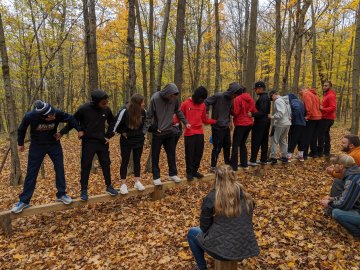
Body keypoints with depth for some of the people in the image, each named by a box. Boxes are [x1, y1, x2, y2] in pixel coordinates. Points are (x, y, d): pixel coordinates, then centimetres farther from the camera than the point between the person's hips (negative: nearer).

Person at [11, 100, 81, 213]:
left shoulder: (57, 114, -27)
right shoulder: (30, 116, -28)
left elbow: (70, 118, -5)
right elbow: (22, 129, -7)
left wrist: (79, 130, -12)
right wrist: (20, 143, 5)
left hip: (54, 144, 2)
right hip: (37, 146, -1)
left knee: (60, 168, 2)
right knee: (31, 172, 1)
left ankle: (61, 194, 17)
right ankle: (24, 201, 12)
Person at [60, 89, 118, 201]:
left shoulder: (106, 110, -4)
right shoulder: (84, 109, -15)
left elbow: (112, 122, 13)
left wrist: (109, 136, 5)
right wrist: (61, 132, -12)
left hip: (102, 142, 4)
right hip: (88, 142, -3)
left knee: (106, 164, 12)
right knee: (86, 167, 4)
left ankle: (109, 186, 28)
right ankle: (84, 190, 18)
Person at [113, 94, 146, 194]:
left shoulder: (143, 112, -9)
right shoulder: (124, 111, -24)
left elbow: (145, 123, 12)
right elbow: (116, 124, -14)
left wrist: (143, 133, 8)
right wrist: (122, 133, -7)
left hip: (139, 140, 4)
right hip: (126, 141, -4)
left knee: (137, 160, 11)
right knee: (125, 161, 3)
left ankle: (137, 182, 21)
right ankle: (123, 184, 12)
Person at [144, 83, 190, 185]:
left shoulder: (174, 99, -5)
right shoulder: (155, 98, -16)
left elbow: (178, 112, 11)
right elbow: (149, 115, -14)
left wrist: (185, 122, 9)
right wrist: (145, 129, -18)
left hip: (170, 131, 4)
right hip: (157, 132, -3)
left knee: (171, 154, 12)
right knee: (155, 156, 6)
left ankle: (173, 174, 28)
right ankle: (156, 177, 18)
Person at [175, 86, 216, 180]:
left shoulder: (203, 105, 8)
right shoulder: (186, 104, -5)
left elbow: (205, 119, 14)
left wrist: (216, 121, 6)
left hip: (200, 133, 4)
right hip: (189, 134, -4)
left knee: (199, 153, 9)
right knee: (190, 154, 3)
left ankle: (195, 171, 24)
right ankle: (189, 172, 18)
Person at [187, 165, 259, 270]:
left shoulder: (211, 198, -13)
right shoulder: (247, 198, 1)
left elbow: (204, 227, -4)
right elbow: (246, 223, 13)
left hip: (222, 248, -5)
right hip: (246, 249, 5)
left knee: (192, 233, 21)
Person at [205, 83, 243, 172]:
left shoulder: (230, 99, 7)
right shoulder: (218, 96, -16)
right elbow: (206, 102, -15)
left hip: (226, 127, 7)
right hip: (217, 127, -7)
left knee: (227, 146, 16)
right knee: (217, 147, -1)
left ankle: (228, 163, 31)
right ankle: (213, 166, 11)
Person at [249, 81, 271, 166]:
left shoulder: (262, 98, -16)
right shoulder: (266, 97, 15)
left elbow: (262, 112, -25)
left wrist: (252, 115, -33)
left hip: (260, 122, -10)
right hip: (266, 121, 10)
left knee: (255, 141, -6)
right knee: (264, 141, 13)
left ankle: (253, 160, -4)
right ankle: (264, 159, 20)